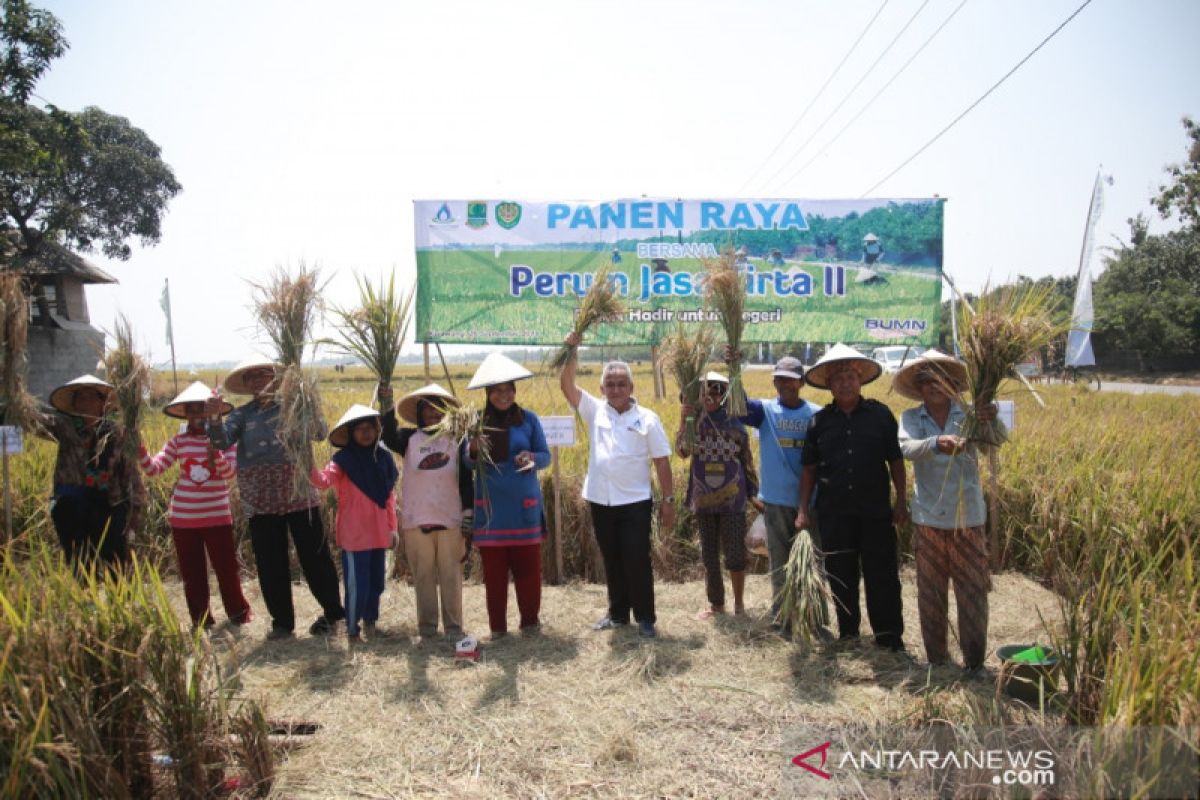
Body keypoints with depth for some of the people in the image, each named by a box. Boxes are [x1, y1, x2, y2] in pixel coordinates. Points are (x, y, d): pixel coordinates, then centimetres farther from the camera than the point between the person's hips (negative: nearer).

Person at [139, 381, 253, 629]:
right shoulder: (178, 442, 3)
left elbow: (230, 473, -13)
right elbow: (153, 468, -3)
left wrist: (214, 454, -29)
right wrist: (140, 448, -18)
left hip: (217, 516, -2)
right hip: (183, 517, 3)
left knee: (226, 567, 4)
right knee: (191, 572, 11)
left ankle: (238, 611, 23)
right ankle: (201, 618, 25)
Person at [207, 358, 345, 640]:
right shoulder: (242, 414, 8)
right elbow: (222, 442, -6)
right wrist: (214, 418, -25)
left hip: (298, 492, -2)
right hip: (261, 499, 2)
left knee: (314, 555, 3)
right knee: (270, 563, 7)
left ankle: (333, 611, 19)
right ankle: (281, 622, 20)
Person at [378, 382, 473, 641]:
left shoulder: (456, 441, 4)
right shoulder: (410, 439, 4)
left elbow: (466, 482, 4)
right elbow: (389, 437, -20)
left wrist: (468, 517, -1)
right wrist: (387, 405, -34)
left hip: (450, 520, 0)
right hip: (416, 521, 0)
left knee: (451, 575, 5)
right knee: (423, 575, 8)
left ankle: (454, 625, 13)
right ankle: (427, 624, 18)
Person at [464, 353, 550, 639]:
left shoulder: (528, 419, 1)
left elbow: (545, 456, 2)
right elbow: (468, 463, 1)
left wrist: (532, 458, -20)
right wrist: (473, 449, -21)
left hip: (524, 506, 0)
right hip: (490, 506, 1)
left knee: (528, 567, 3)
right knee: (494, 570, 5)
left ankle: (530, 621, 21)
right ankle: (497, 626, 18)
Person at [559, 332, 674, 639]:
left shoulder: (647, 418, -2)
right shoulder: (594, 411, 4)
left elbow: (662, 462, -1)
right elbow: (566, 384, -6)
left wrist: (668, 500, -3)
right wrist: (571, 349, -16)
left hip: (635, 502, -3)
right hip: (600, 501, 3)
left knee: (637, 560, 0)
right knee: (612, 561, 14)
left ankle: (645, 618, 14)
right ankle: (617, 613, 28)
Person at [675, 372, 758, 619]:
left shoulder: (735, 425, -2)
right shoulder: (694, 423, -1)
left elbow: (747, 461, 5)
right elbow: (682, 451, -17)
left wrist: (754, 492, 5)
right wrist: (683, 421, -26)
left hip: (732, 499, -2)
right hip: (704, 499, 2)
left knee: (735, 554, -1)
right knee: (709, 555, 11)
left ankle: (739, 603, 18)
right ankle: (716, 603, 25)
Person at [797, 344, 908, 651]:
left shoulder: (880, 414, 0)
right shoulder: (820, 420, 4)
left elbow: (896, 461, 4)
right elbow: (809, 468, 7)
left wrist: (901, 501, 0)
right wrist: (803, 509, 3)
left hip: (876, 510, -2)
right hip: (834, 513, 2)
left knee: (883, 576, 2)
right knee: (841, 577, 11)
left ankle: (890, 638, 13)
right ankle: (848, 633, 25)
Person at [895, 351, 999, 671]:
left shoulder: (969, 415, -2)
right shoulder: (911, 418, 0)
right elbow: (907, 448, -18)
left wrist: (991, 421, -40)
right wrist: (937, 443, -38)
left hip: (967, 516, -1)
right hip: (928, 518, 1)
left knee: (973, 591, 4)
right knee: (930, 593, 12)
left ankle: (974, 658, 18)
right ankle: (936, 658, 25)